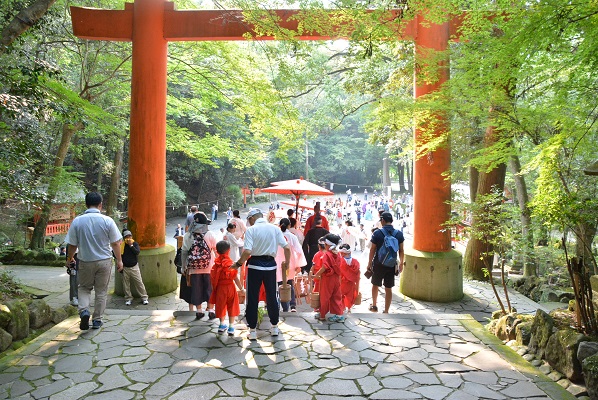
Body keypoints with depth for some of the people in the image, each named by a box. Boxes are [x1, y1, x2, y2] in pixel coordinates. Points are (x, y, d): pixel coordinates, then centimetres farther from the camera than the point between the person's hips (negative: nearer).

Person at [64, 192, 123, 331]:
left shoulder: (77, 221, -7)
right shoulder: (107, 221, -10)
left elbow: (72, 245, -1)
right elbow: (116, 243, -7)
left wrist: (69, 259, 17)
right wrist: (119, 260, 5)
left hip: (85, 261, 1)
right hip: (104, 261, 0)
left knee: (84, 288, 20)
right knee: (101, 291, 12)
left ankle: (84, 310, -2)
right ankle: (97, 320, 18)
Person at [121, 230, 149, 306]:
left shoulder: (135, 243, -1)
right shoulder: (122, 245, 0)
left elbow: (137, 252, -16)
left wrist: (131, 245, -17)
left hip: (134, 267, -1)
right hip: (125, 268, 1)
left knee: (139, 283, 0)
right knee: (126, 285, 7)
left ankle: (144, 298, 6)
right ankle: (128, 298, 22)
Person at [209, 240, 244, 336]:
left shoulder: (216, 263, -5)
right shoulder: (231, 263, -13)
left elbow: (213, 277, 0)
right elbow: (235, 278, -11)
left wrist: (213, 288, 14)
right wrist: (241, 289, -1)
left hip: (219, 288, 3)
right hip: (230, 287, -3)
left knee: (221, 306, 19)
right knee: (232, 307, 9)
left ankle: (222, 325, 28)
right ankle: (231, 327, 11)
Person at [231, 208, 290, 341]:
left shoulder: (251, 230, -8)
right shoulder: (275, 228, 2)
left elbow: (247, 252, -18)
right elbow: (287, 248, 0)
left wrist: (238, 264, -4)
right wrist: (286, 262, 15)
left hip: (255, 266, -3)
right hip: (270, 265, 3)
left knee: (252, 298, 8)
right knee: (271, 296, 16)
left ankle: (252, 330, 14)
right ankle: (274, 327, 27)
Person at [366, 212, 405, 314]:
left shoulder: (377, 233, -10)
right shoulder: (399, 234, -3)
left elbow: (372, 250, -7)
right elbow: (401, 251, 2)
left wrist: (369, 263, 3)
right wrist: (401, 264, 14)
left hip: (378, 264, -1)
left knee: (375, 285, 19)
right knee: (388, 289, 8)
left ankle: (374, 305, 33)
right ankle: (386, 311, 12)